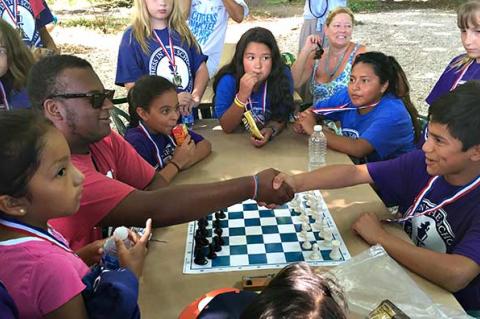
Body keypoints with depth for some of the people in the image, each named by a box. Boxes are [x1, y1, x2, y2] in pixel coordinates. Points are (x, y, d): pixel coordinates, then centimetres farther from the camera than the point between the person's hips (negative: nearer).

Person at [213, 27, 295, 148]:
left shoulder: (283, 75, -16)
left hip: (272, 139, 1)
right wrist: (242, 95, -31)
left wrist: (270, 130, -28)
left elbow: (281, 116, -6)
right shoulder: (228, 80, -19)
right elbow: (227, 128, -17)